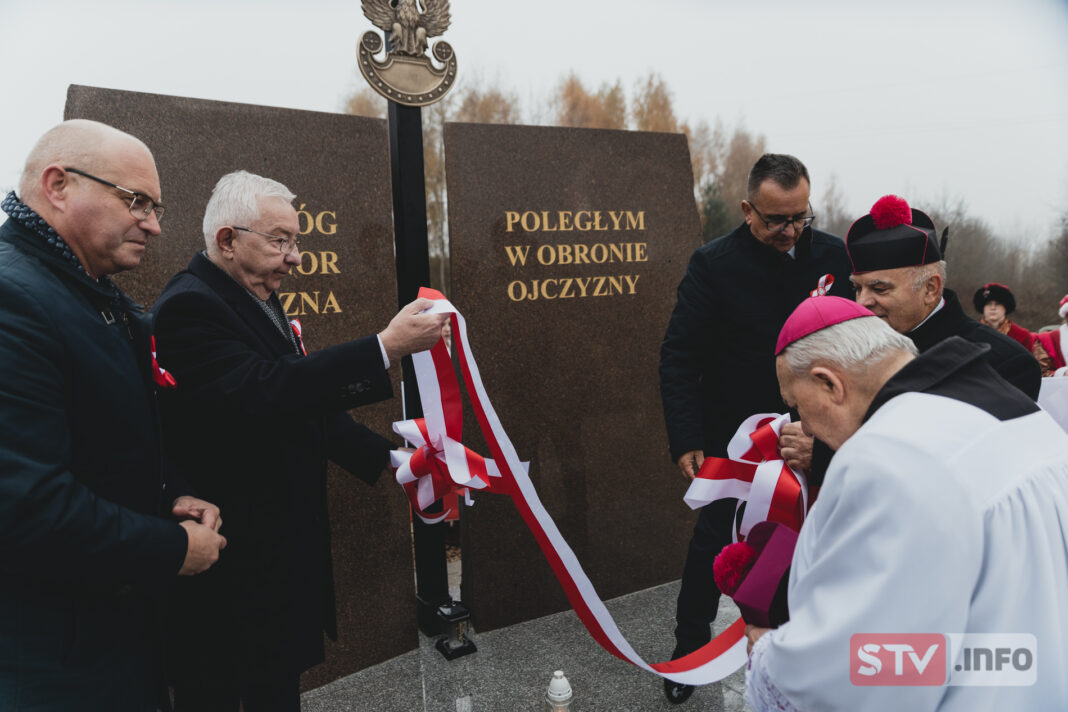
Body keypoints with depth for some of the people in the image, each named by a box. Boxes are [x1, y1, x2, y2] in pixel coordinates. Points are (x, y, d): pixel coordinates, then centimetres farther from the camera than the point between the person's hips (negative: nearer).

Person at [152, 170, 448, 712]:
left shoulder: (259, 301, 11)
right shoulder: (189, 307, -19)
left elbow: (300, 404, 14)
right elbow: (261, 393, -34)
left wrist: (387, 458, 6)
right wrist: (386, 347, -36)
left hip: (286, 542, 9)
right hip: (232, 564, -9)